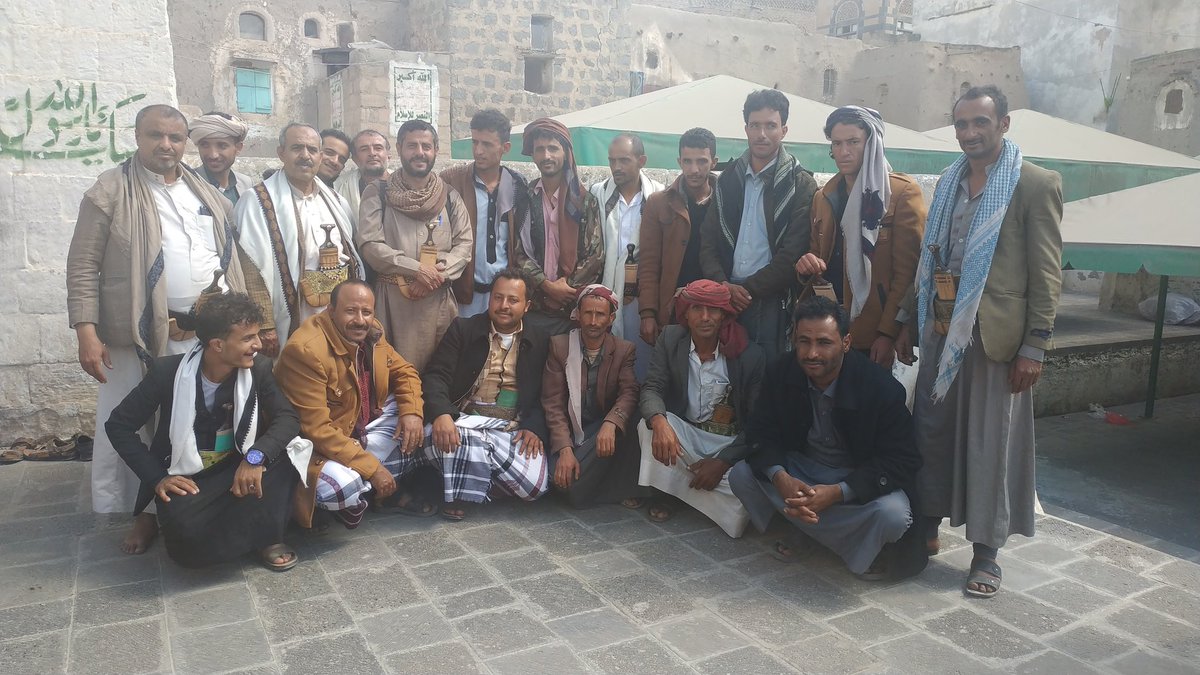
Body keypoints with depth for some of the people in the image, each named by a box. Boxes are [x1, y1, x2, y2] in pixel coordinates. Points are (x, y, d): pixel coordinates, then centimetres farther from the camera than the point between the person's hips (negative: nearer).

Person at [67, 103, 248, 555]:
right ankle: (146, 513, 19)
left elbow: (228, 258, 16)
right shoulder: (110, 191, -4)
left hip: (209, 330, 4)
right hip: (143, 334, -4)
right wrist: (86, 332, -14)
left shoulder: (206, 193, 12)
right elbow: (83, 266, -6)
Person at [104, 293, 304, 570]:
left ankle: (266, 536, -13)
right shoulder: (167, 371, -14)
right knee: (186, 529, -35)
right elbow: (119, 425, -6)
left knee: (285, 449, -28)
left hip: (239, 470, 2)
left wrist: (256, 456, -36)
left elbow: (288, 418, -16)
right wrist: (158, 478, -15)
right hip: (186, 478, -2)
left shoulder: (259, 368, -9)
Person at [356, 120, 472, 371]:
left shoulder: (450, 196, 10)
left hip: (440, 299, 2)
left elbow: (465, 243, 5)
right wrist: (416, 269, -14)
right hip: (393, 297, -2)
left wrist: (438, 273, -12)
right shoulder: (378, 193, 3)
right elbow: (369, 244, -6)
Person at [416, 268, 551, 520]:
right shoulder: (463, 329, 7)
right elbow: (436, 375, -3)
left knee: (534, 484, -25)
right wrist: (441, 414, -23)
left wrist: (534, 428, -12)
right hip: (465, 420, -1)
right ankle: (460, 491, -6)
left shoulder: (540, 343, 10)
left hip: (513, 430, 1)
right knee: (437, 437, -35)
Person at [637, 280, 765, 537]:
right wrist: (659, 421, -35)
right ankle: (662, 494, -8)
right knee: (648, 426, -31)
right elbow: (652, 388, -11)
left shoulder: (751, 355, -11)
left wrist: (723, 462, -20)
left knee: (736, 515, -26)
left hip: (730, 444, -1)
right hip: (684, 433, 1)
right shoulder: (670, 339, -4)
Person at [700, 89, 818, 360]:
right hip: (725, 299, 4)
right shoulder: (728, 179, 12)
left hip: (772, 303, -3)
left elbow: (793, 253, -9)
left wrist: (749, 289, -10)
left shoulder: (800, 184, -2)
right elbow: (708, 241, 8)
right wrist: (723, 284, -8)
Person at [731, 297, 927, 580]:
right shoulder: (781, 373, -11)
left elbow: (902, 461, -21)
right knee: (741, 475, -19)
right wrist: (779, 477, -30)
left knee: (893, 513, -35)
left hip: (860, 479, -4)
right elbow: (761, 432, -7)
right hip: (798, 471, 4)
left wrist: (837, 493, -34)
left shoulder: (883, 388, -23)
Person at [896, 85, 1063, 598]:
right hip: (942, 328, 5)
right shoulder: (948, 182, 13)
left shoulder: (1036, 184, -3)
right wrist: (909, 323, 12)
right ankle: (928, 529, 27)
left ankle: (986, 553, 17)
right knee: (932, 430, 10)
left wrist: (1034, 346, -11)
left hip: (995, 332, -5)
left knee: (990, 442, 3)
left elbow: (1046, 273, -6)